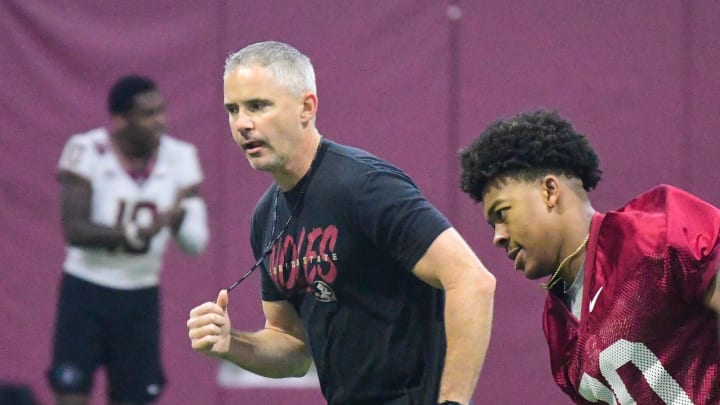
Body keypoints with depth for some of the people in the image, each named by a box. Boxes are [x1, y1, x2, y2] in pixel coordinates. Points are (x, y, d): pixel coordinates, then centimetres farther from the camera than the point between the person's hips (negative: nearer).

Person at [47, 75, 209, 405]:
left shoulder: (179, 157, -2)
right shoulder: (87, 151, -13)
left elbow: (195, 243, -4)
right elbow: (74, 229, -19)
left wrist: (179, 214, -26)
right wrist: (134, 235, -31)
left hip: (140, 297, 4)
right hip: (86, 291, -4)